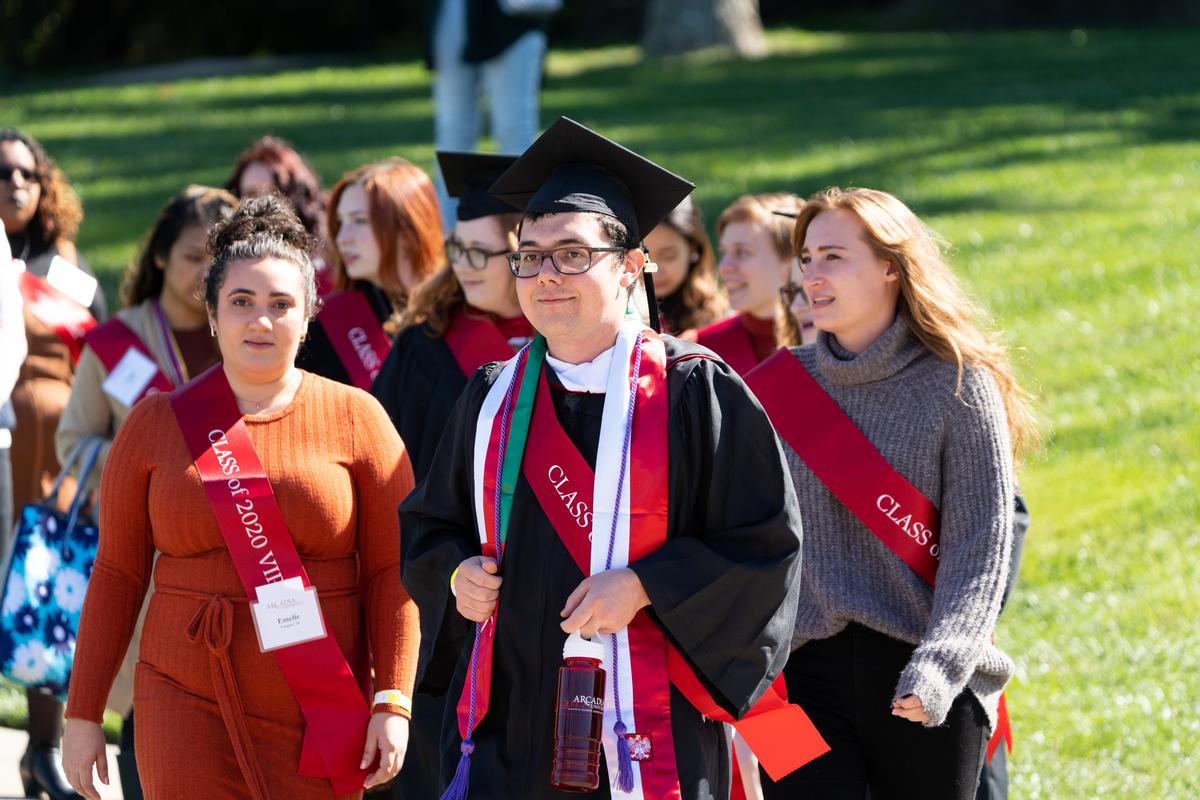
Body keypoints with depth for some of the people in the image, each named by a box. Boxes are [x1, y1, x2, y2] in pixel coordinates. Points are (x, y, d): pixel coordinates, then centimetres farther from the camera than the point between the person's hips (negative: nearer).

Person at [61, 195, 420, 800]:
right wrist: (83, 712, 6)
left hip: (316, 717, 0)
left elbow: (391, 573, 1)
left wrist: (392, 703, -8)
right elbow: (118, 574, 8)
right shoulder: (156, 425, 6)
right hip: (190, 709, 0)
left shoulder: (355, 419, 3)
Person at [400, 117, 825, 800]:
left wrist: (644, 586, -16)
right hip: (511, 721, 4)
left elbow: (766, 539, -6)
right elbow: (431, 522, 22)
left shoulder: (693, 391, -4)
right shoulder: (493, 399, 11)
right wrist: (457, 573, -1)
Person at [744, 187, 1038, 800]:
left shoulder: (959, 389, -3)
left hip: (926, 695, -2)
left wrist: (938, 666, -22)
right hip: (806, 678, 2)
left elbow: (978, 550, -8)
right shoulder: (776, 391, 8)